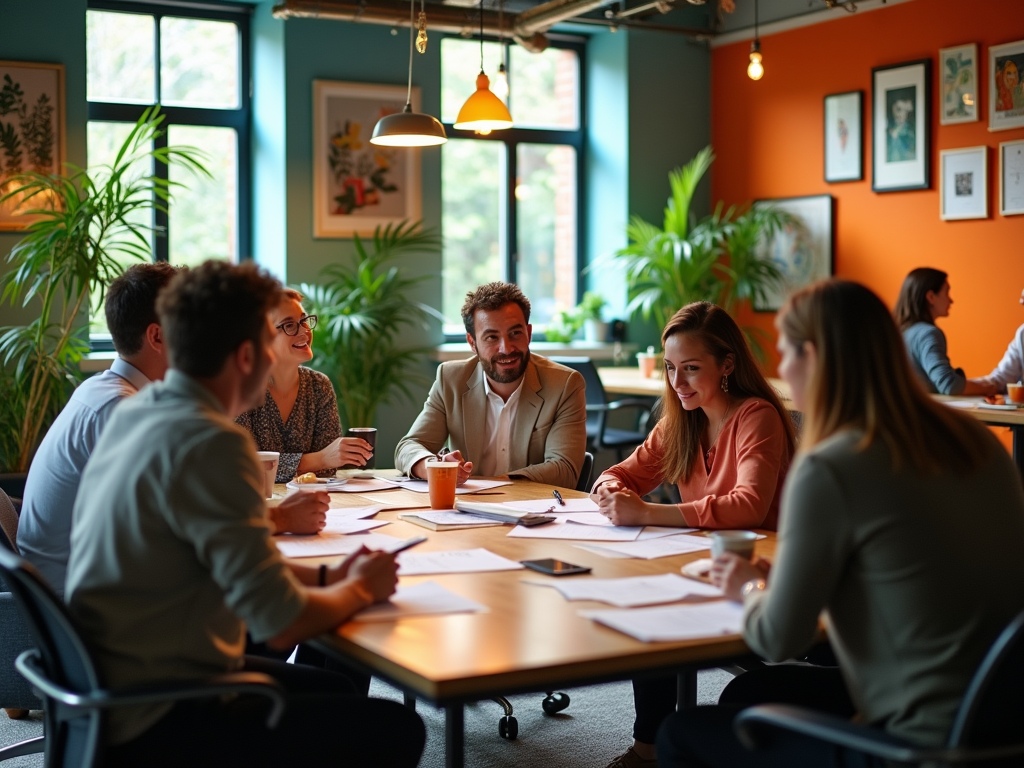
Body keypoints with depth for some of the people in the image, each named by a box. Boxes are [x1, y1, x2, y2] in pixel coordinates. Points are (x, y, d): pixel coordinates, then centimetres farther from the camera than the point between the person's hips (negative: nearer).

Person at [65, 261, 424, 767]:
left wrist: (324, 576, 6)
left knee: (333, 690, 23)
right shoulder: (212, 444, -24)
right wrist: (360, 588, -5)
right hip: (156, 725, -10)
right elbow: (282, 624, -24)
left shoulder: (134, 413, 6)